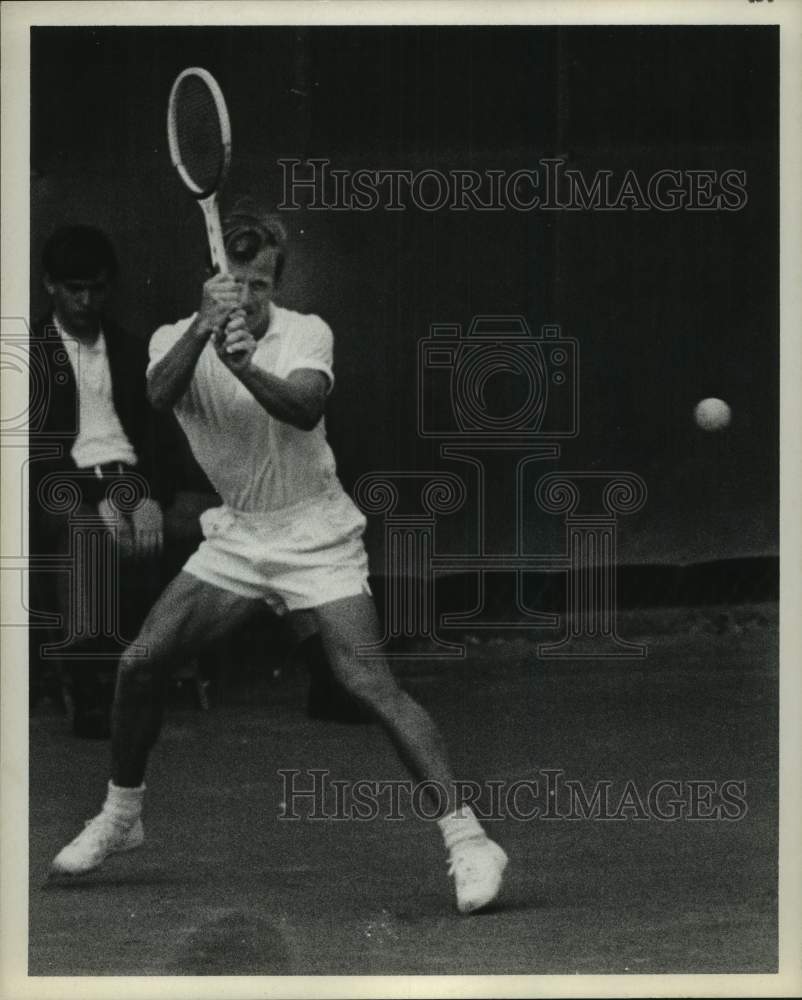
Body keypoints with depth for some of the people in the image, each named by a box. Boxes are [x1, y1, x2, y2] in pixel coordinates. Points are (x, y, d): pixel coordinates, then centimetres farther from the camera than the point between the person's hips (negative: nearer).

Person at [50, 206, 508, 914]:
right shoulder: (177, 340, -5)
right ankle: (122, 815, 20)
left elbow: (305, 407, -33)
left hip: (317, 531, -4)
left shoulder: (306, 334, -13)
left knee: (369, 683, -18)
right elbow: (161, 395, -28)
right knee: (141, 662, -3)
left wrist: (247, 368, -53)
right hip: (239, 534, 4)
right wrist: (201, 329, -47)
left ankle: (466, 838, -17)